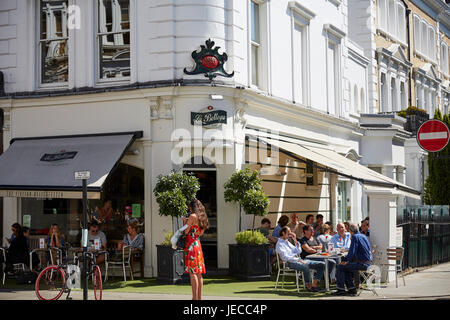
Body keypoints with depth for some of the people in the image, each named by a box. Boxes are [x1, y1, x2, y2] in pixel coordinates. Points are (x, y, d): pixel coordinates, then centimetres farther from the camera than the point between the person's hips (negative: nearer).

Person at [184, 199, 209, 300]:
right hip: (198, 245, 8)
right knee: (199, 273, 9)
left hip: (191, 245, -8)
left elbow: (186, 232, -8)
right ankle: (199, 297, 12)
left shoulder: (192, 216, -8)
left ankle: (195, 297, -12)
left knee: (192, 272, -9)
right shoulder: (202, 218, 15)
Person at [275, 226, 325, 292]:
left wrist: (295, 240, 14)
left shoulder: (287, 242, 26)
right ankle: (308, 285, -20)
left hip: (299, 260, 9)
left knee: (322, 264, -5)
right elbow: (285, 257, -14)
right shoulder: (280, 244, -1)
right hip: (290, 263, -9)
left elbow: (299, 252, 22)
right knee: (305, 267, -41)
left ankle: (314, 284, -13)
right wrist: (298, 260, -20)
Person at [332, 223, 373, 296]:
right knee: (346, 269, 23)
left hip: (363, 263, -9)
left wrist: (346, 260, -5)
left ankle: (341, 289, -1)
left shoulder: (355, 237, -10)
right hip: (368, 262, 9)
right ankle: (351, 289, 19)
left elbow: (352, 252, -17)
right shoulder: (363, 236, 18)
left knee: (340, 267, -4)